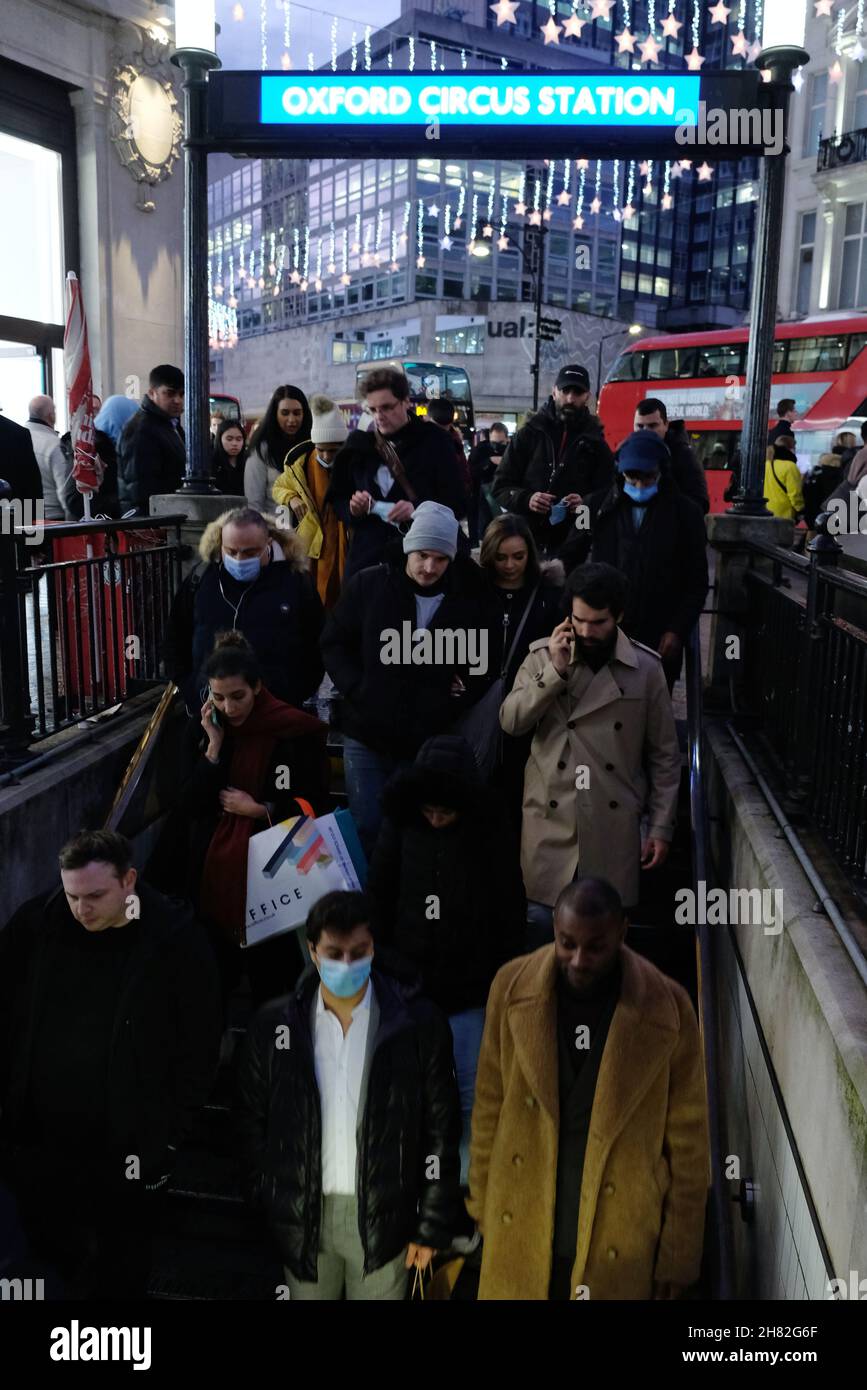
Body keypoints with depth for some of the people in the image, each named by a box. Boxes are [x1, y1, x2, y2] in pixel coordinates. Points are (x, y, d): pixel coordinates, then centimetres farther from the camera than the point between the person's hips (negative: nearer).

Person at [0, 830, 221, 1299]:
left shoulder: (175, 938, -16)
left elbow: (201, 1044, -8)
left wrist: (170, 1132, -8)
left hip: (128, 1148, -3)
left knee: (117, 1271, 13)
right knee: (50, 1245, 22)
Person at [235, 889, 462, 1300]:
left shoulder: (419, 1023, -10)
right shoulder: (273, 1025, -6)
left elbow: (440, 1134, -4)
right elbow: (251, 1127, 3)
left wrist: (433, 1227, -3)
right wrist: (262, 1216, 2)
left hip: (384, 1219, -1)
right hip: (301, 1218, 2)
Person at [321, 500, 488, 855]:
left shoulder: (466, 600, -1)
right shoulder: (368, 584, -5)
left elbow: (481, 666, 11)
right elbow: (333, 644, 2)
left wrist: (463, 694, -6)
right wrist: (357, 689, -9)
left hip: (429, 743, 1)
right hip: (366, 736, 0)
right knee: (367, 829, 7)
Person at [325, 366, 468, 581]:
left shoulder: (433, 443, 1)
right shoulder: (359, 444, 12)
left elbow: (457, 504, -2)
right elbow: (337, 498, 18)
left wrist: (417, 509, -19)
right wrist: (352, 508, -5)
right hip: (366, 560, 3)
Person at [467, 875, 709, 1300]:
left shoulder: (667, 1008, -15)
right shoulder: (512, 987, -10)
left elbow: (687, 1141, -6)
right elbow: (490, 1106, 1)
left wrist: (676, 1256, -2)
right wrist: (482, 1206, 6)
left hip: (617, 1241, -1)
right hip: (519, 1232, 2)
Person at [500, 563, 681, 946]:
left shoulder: (646, 668, -1)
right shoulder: (543, 655, 1)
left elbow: (664, 755, 3)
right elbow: (510, 721, -9)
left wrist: (661, 826, 1)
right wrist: (556, 671, -16)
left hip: (614, 825, 0)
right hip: (550, 821, 0)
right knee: (541, 922, 2)